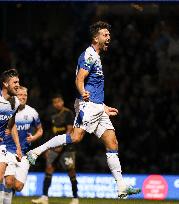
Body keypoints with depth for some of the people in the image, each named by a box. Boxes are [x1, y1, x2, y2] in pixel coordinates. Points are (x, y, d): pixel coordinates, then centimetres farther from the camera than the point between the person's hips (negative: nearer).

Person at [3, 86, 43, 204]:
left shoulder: (31, 113, 2)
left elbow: (40, 130, 15)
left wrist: (33, 137, -5)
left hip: (24, 153, 2)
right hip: (8, 150, -2)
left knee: (18, 187, -5)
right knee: (9, 182, -21)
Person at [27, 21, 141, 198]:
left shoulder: (95, 57, 24)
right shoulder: (89, 55, -6)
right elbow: (79, 80, -17)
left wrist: (104, 108, 34)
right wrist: (83, 94, -37)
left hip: (98, 107, 9)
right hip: (88, 105, -9)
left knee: (112, 142, 1)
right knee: (76, 137, -24)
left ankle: (121, 187, -2)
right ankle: (37, 151, -15)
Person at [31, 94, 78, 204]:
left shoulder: (68, 113, -6)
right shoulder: (54, 116, 15)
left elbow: (69, 130, -13)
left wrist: (62, 144, -21)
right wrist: (49, 148, 18)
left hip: (67, 146, -6)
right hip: (55, 146, 6)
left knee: (71, 170, -1)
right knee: (49, 168, -5)